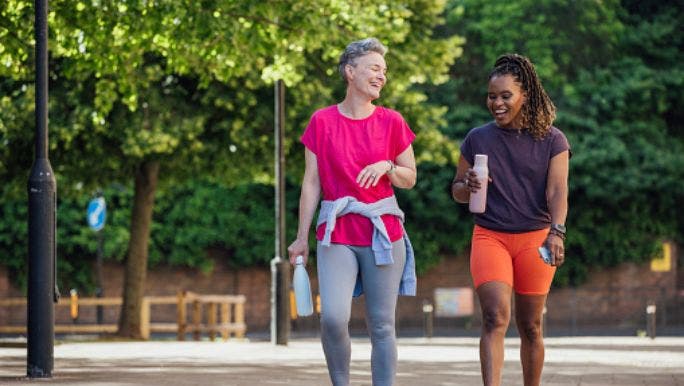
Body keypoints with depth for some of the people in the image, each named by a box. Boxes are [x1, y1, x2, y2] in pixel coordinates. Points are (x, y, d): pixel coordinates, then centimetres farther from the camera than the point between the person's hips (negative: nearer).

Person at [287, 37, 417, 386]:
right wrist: (302, 238, 2)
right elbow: (311, 183, 5)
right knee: (333, 318, -15)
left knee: (381, 325, 1)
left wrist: (387, 167, -10)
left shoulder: (391, 122, 5)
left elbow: (410, 179, 12)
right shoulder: (322, 122, 3)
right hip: (337, 233, -1)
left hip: (383, 231, 1)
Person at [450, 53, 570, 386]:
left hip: (534, 239, 0)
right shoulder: (477, 139, 5)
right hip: (490, 237, 0)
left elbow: (557, 190, -10)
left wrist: (556, 231, -27)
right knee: (495, 318, -18)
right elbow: (456, 192, 12)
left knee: (530, 327, 8)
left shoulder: (552, 140, 0)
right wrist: (468, 186, -12)